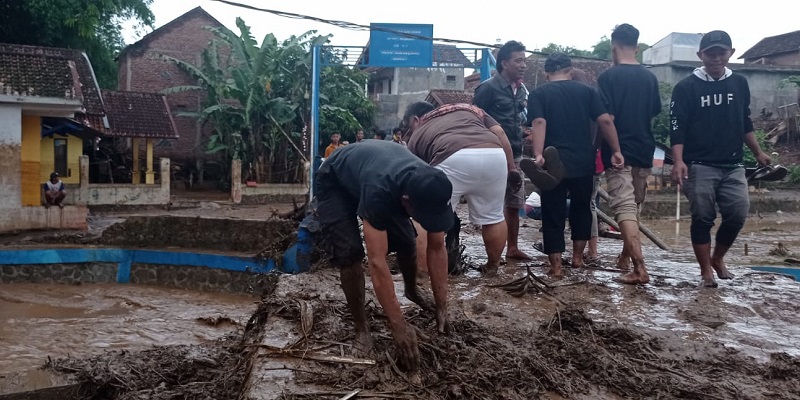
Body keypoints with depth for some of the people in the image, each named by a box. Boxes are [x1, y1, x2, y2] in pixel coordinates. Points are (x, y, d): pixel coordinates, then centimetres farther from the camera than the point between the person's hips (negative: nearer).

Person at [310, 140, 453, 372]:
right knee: (349, 253, -22)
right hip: (334, 183, -5)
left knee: (406, 242, -4)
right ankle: (361, 328, -4)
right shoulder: (379, 191, -47)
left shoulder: (431, 190, -28)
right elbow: (377, 262, -45)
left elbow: (436, 249, -17)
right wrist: (399, 327, -43)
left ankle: (411, 290, 28)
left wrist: (442, 306, -18)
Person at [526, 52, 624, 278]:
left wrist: (538, 155, -24)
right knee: (581, 209, 22)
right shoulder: (587, 91, 8)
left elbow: (539, 123, -15)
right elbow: (605, 120, -2)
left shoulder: (538, 94, 2)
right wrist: (616, 150, 0)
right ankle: (578, 256, 26)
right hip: (583, 163, 2)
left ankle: (556, 266, 2)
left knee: (553, 215, 4)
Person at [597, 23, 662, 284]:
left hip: (619, 151, -6)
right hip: (644, 150, 6)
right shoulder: (650, 77, 6)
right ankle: (626, 256, 31)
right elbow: (654, 114, 14)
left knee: (624, 207, -10)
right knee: (634, 205, 19)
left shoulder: (608, 77, -9)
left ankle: (639, 268, -20)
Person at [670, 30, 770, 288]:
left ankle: (718, 258, 20)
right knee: (702, 218, -1)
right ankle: (706, 271, 9)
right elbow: (677, 128, -9)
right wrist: (678, 161, -20)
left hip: (733, 166, 4)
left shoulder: (740, 84, 10)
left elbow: (745, 123, 19)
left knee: (738, 214, -3)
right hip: (699, 166, -4)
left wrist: (758, 153, 16)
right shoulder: (686, 87, -4)